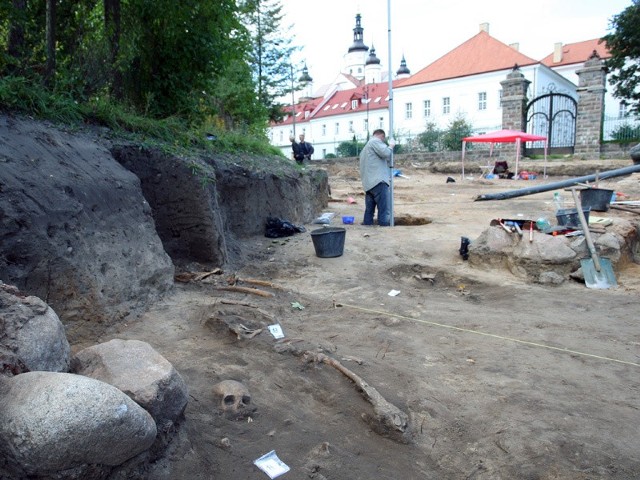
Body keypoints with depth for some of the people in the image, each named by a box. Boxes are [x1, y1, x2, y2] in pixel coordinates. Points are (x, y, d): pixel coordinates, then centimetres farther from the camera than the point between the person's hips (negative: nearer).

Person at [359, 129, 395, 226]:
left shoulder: (366, 146, 30)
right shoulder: (376, 141, 0)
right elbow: (385, 153, -15)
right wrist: (391, 145, 3)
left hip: (368, 183, 10)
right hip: (378, 181, -10)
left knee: (369, 210, 9)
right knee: (385, 209, -11)